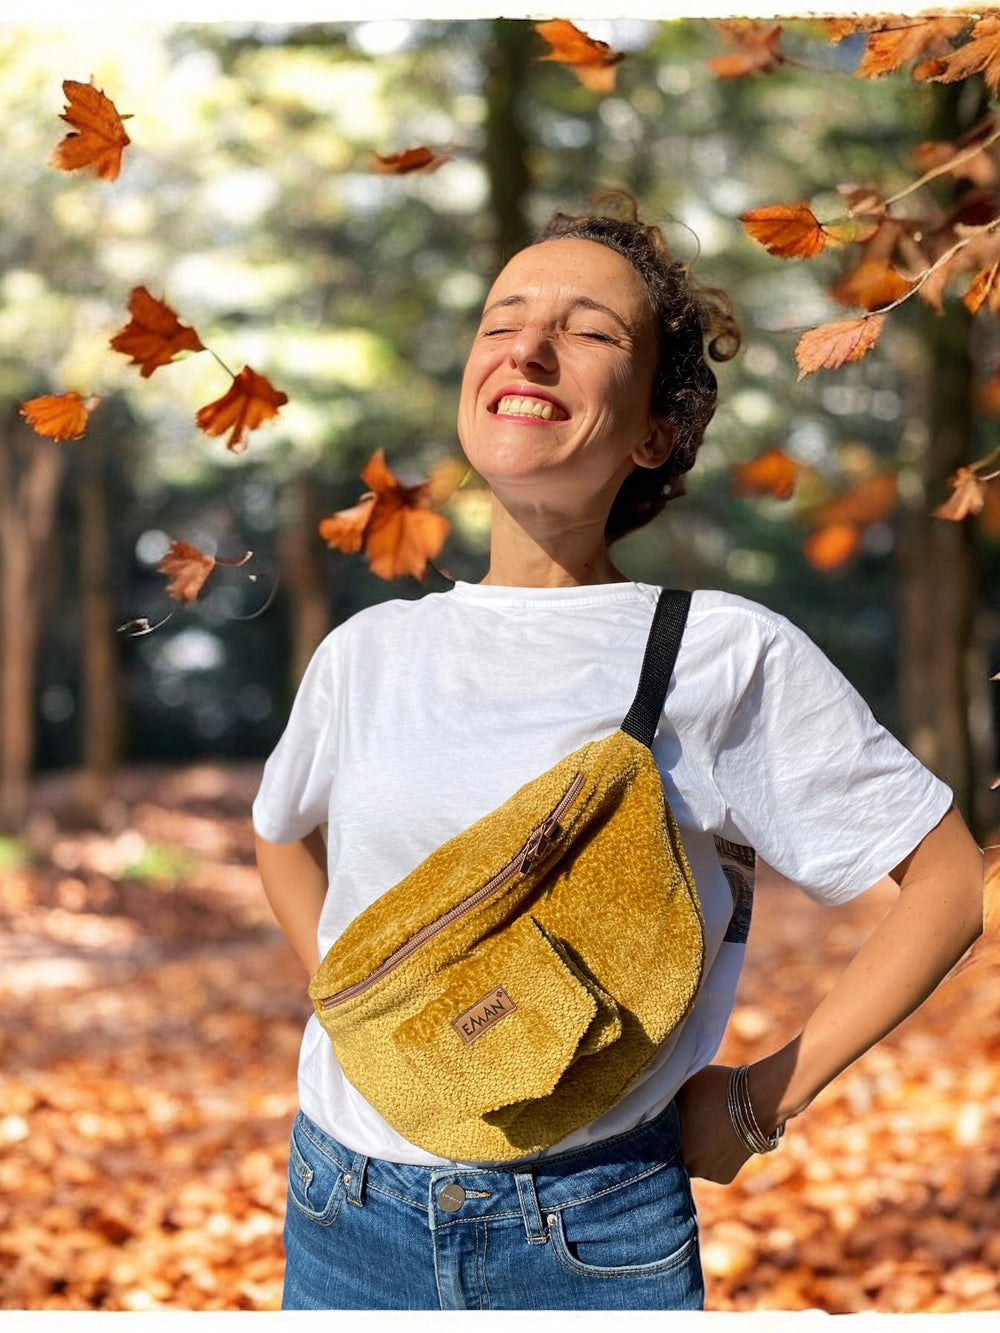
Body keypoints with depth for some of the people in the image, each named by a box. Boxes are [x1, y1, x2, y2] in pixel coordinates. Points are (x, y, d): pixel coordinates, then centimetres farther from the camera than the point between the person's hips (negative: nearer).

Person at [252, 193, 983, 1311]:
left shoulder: (729, 656, -10)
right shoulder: (369, 651, 2)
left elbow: (953, 879, -4)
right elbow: (284, 835, 22)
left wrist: (764, 1096, -5)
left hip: (598, 1243, -3)